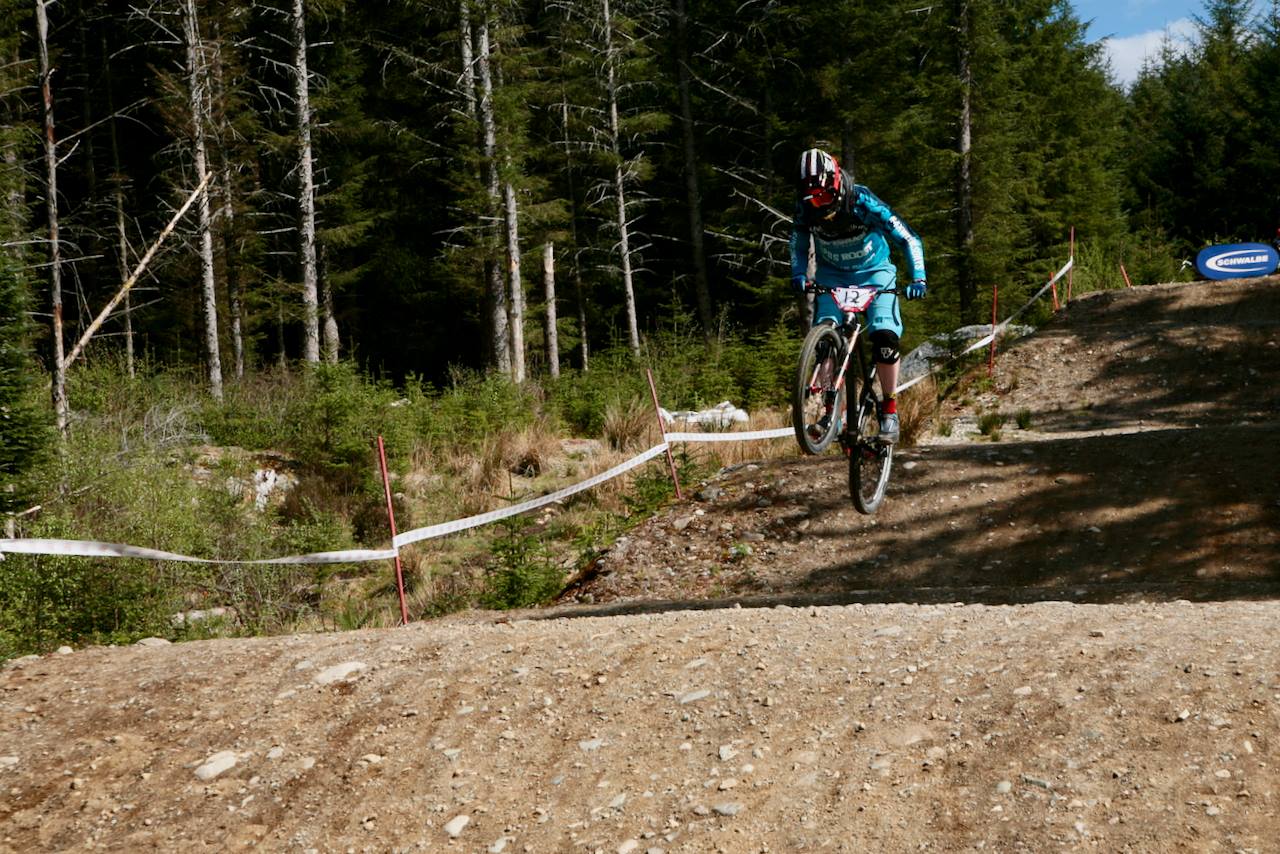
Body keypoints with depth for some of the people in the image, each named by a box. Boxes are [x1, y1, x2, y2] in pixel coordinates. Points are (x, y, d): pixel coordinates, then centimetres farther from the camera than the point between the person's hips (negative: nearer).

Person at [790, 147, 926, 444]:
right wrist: (798, 274, -18)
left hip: (873, 273, -3)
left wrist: (918, 277, -35)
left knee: (884, 337, -20)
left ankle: (889, 411, -6)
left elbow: (908, 239, -24)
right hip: (832, 275, 3)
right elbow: (798, 244, 0)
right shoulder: (806, 209, -19)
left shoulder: (863, 203, -29)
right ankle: (831, 410, -6)